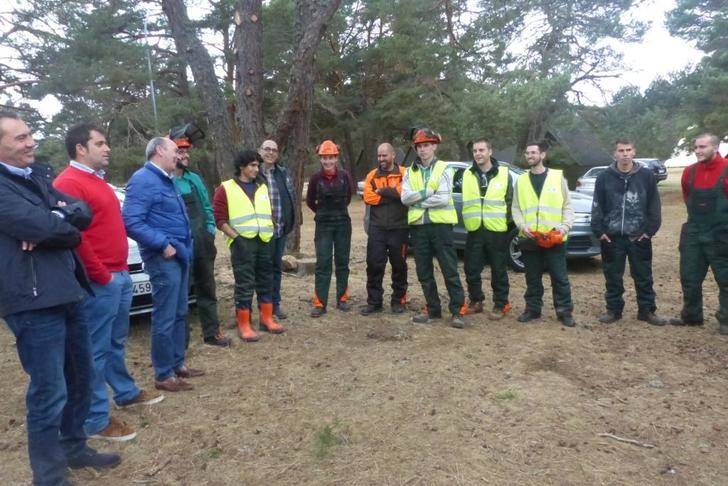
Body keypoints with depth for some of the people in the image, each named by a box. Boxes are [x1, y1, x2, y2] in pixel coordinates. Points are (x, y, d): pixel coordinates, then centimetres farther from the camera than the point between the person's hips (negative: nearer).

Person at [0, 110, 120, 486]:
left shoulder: (35, 179, 16)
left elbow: (83, 213, 7)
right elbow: (40, 226, -23)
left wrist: (52, 221, -12)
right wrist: (65, 222, -2)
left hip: (65, 294, 9)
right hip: (33, 302, -9)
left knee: (79, 377, 19)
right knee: (50, 393, -2)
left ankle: (74, 448, 36)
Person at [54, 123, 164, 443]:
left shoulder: (96, 180, 18)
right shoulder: (69, 183, -14)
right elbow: (73, 237, -22)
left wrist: (120, 269, 8)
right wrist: (102, 275, -17)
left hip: (120, 275, 10)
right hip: (100, 282, -10)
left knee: (116, 342, 21)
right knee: (97, 350, -1)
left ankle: (126, 393, 36)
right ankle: (96, 421, 8)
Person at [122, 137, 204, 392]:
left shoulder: (166, 180, 18)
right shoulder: (143, 180, -13)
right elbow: (132, 222, -23)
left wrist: (184, 246, 15)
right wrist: (163, 244, -21)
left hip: (179, 255, 10)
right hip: (164, 258, -10)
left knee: (179, 314, 16)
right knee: (165, 318, -3)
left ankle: (178, 364, 27)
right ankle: (164, 375, 6)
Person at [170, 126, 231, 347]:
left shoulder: (194, 179, 11)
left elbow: (207, 207, 16)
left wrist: (211, 230, 5)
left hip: (202, 245, 6)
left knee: (206, 288, 16)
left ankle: (211, 332, 30)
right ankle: (181, 340, 14)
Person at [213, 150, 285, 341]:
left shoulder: (262, 187, 15)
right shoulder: (226, 189, -2)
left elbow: (270, 213, 21)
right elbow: (219, 219, -7)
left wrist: (271, 232, 10)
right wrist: (235, 237, -13)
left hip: (264, 242, 6)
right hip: (242, 243, -5)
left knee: (266, 282, 12)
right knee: (244, 285, -3)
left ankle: (267, 319, 25)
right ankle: (244, 326, 5)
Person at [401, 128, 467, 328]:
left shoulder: (443, 169, -2)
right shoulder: (410, 172, 11)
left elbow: (444, 199, -14)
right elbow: (404, 198, -3)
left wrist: (417, 200, -8)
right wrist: (427, 192, -13)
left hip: (440, 224, -4)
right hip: (418, 226, 5)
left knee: (450, 270, -2)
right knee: (424, 272, 10)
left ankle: (457, 310, 5)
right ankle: (433, 309, 22)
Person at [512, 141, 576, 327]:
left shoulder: (558, 177, 3)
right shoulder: (521, 180, 9)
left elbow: (567, 206, 4)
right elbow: (515, 208, 9)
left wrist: (565, 226, -10)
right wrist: (522, 226, -8)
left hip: (554, 238, -2)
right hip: (529, 238, 2)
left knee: (560, 277, 3)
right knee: (532, 278, 11)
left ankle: (565, 311, 14)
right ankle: (532, 309, 23)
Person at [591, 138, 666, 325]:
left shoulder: (646, 175, 1)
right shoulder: (604, 177, 1)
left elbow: (654, 205, 3)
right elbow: (597, 206, 3)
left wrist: (650, 230, -4)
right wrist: (599, 231, -4)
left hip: (639, 236, 0)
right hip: (611, 237, 0)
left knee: (643, 276, 7)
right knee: (613, 276, 8)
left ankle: (647, 310, 20)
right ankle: (613, 310, 19)